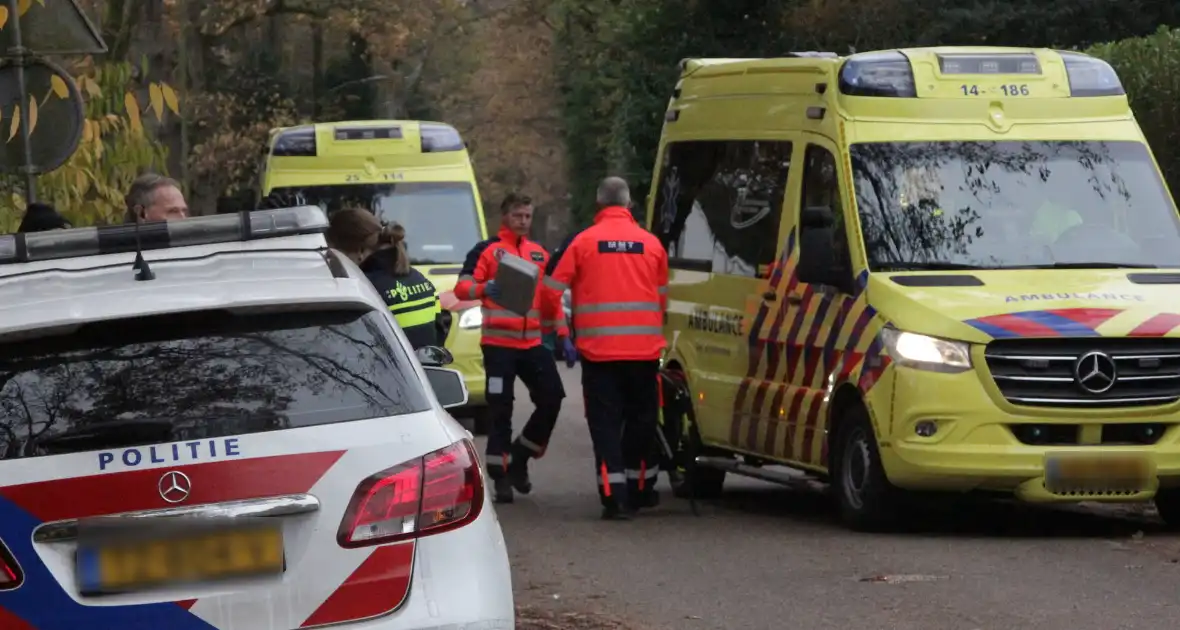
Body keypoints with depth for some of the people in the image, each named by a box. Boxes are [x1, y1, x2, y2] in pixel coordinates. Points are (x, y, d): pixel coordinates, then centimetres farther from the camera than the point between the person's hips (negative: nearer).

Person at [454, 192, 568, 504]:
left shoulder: (539, 254, 17)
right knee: (500, 408, -5)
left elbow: (552, 298, 21)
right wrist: (484, 288, -31)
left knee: (551, 397, -3)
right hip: (498, 342, -5)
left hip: (532, 342, 5)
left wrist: (562, 334, 14)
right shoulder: (486, 250, 0)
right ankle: (501, 476, 0)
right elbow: (462, 287, -10)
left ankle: (519, 457, 15)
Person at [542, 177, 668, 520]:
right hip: (644, 348, 2)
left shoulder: (584, 241, -2)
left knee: (606, 422, -1)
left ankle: (615, 496, -10)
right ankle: (641, 488, 26)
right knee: (640, 419, 16)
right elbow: (662, 299, 11)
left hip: (598, 349, -2)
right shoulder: (651, 244, 4)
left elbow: (553, 290, 0)